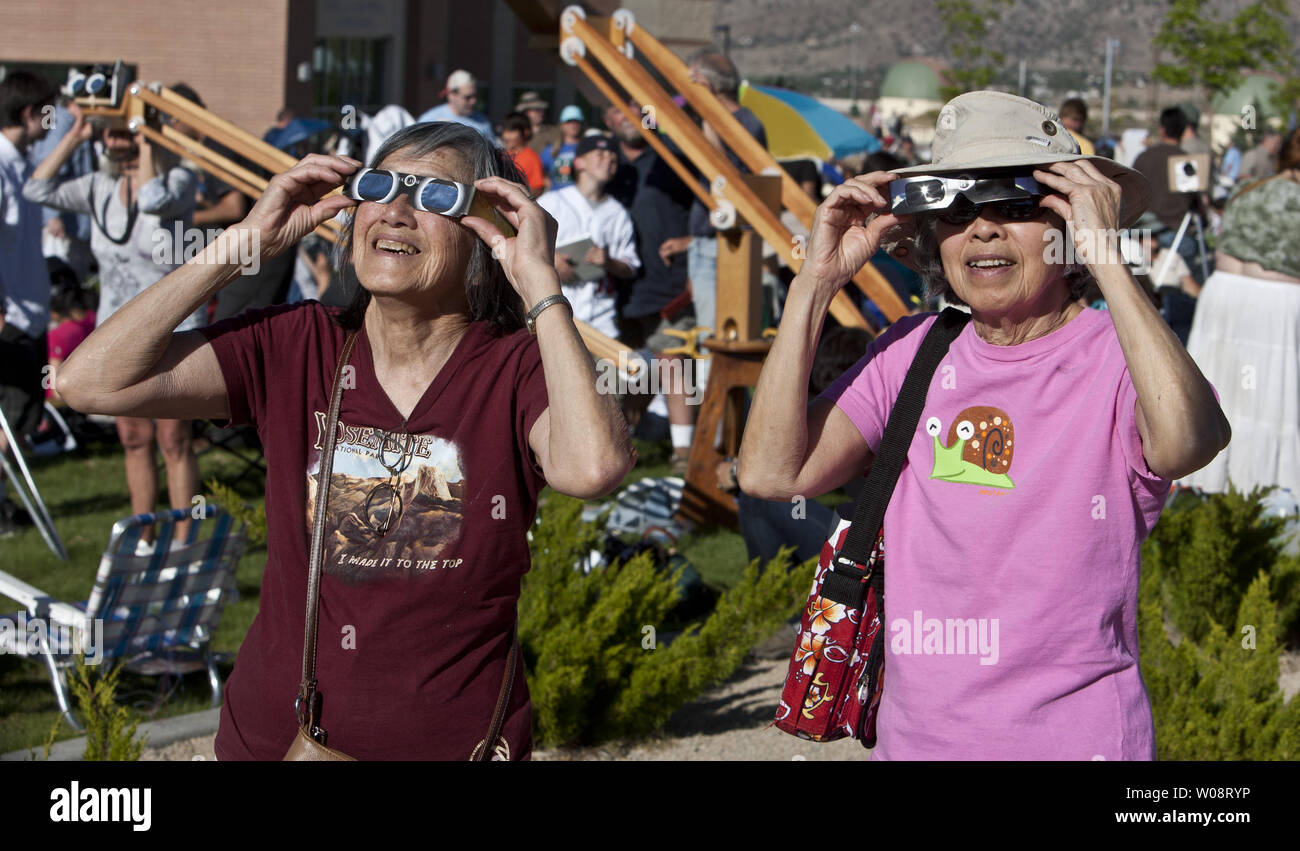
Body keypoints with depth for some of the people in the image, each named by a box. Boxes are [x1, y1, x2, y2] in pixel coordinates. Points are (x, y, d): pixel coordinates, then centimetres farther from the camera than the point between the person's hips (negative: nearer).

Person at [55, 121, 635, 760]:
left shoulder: (519, 368, -10)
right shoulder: (292, 346, -5)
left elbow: (593, 469, -33)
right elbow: (91, 381, -15)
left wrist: (540, 282, -24)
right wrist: (246, 241, -13)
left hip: (456, 742, -2)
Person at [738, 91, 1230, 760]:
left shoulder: (1116, 357, -10)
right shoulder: (915, 351, 3)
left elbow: (1184, 444, -33)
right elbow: (771, 472, -7)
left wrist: (1106, 260, -28)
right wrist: (817, 282, -8)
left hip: (1071, 736, -4)